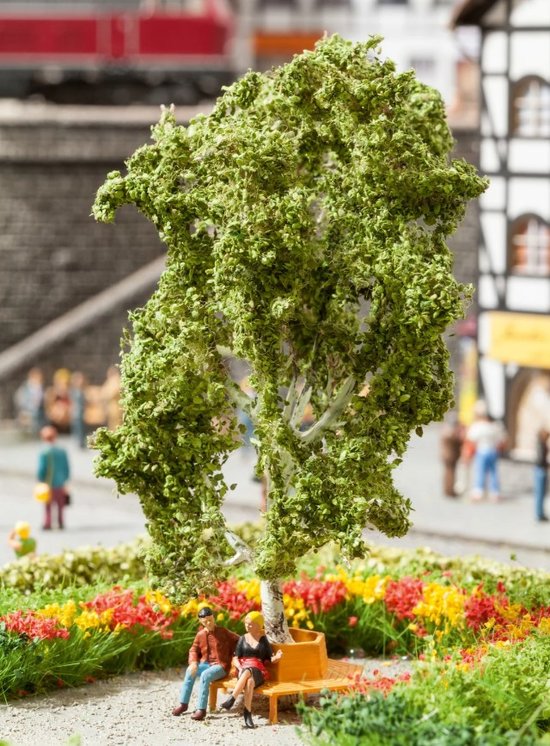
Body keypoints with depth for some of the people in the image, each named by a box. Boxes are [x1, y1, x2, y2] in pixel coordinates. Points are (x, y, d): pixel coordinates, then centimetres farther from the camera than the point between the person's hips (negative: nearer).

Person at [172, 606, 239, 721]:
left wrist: (230, 655, -3)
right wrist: (193, 662, -12)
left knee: (205, 675, -35)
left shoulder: (223, 632, -3)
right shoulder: (200, 634, 7)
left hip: (220, 666, -4)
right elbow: (193, 650, 7)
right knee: (190, 671, -26)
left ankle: (201, 709, -33)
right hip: (206, 664, 4)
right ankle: (183, 704, -19)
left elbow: (238, 641, 2)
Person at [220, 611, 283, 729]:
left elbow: (270, 659, 11)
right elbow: (235, 659, 12)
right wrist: (240, 669, -9)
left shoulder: (263, 640, 15)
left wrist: (276, 657, -13)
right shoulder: (243, 639, 17)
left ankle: (232, 699, -48)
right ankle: (247, 713, -47)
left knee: (248, 672, -39)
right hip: (243, 669, 1)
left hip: (258, 671, -1)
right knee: (249, 681, -38)